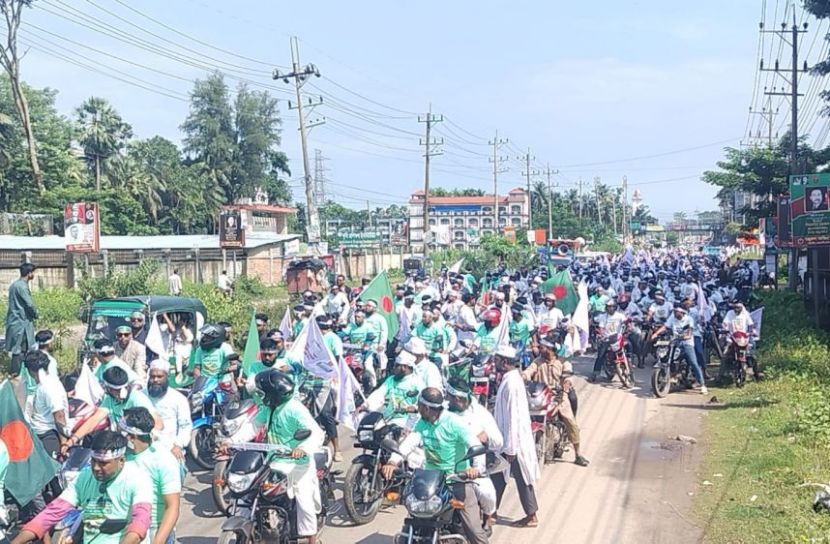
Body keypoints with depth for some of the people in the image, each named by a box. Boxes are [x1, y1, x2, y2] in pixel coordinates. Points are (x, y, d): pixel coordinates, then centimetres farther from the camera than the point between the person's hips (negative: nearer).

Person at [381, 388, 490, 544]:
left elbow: (475, 445, -23)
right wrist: (393, 462, -29)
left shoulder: (453, 422, -13)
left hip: (458, 478, -5)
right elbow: (409, 442, -11)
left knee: (473, 528, -9)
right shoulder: (422, 424, 5)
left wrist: (477, 467, -43)